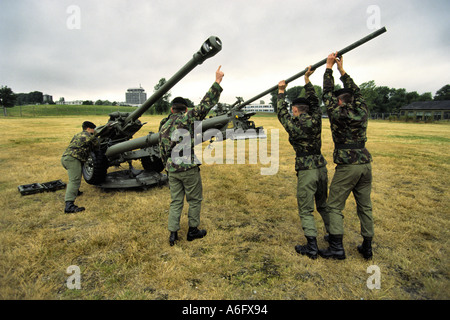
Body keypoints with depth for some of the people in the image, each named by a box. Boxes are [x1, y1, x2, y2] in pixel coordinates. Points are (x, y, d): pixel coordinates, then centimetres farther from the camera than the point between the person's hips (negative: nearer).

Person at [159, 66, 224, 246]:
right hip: (189, 168, -5)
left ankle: (173, 234, 15)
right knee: (195, 200, 11)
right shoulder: (187, 118, -8)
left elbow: (162, 152, 13)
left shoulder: (163, 126, 9)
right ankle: (193, 231, 21)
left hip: (172, 170, 5)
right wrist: (217, 82, -8)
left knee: (176, 201, 14)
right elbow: (205, 104, -12)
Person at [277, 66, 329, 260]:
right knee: (323, 205, 22)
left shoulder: (293, 126, -10)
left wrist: (281, 92, 20)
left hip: (306, 171, -5)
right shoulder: (316, 120, 1)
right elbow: (315, 102, 18)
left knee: (306, 210, 4)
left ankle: (312, 247, 5)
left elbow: (281, 112, 8)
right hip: (321, 167, 6)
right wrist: (307, 80, 22)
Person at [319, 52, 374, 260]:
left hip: (347, 166, -6)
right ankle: (367, 247, 21)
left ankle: (336, 247, 0)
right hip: (365, 164, 6)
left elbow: (327, 93, 2)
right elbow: (355, 91, 20)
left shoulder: (337, 114, -7)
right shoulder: (362, 112, 7)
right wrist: (342, 70, 24)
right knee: (365, 206, 13)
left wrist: (329, 68, 9)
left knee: (335, 206, 2)